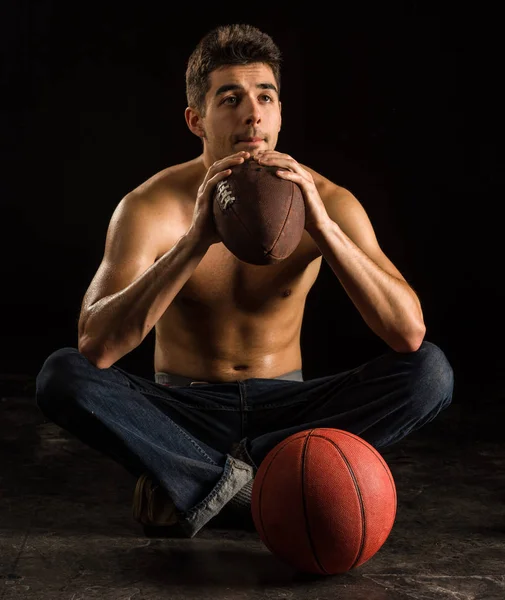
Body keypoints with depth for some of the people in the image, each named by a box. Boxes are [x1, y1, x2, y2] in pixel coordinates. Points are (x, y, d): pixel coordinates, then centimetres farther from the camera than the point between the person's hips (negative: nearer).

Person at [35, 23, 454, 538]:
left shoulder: (325, 201, -11)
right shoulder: (151, 206, -15)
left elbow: (409, 334, -22)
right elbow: (97, 346, -29)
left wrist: (321, 226, -33)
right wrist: (198, 238, -37)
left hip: (282, 409, 2)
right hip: (183, 412, -2)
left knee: (430, 370, -23)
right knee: (61, 375, -28)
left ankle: (197, 483, -21)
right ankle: (254, 480, -22)